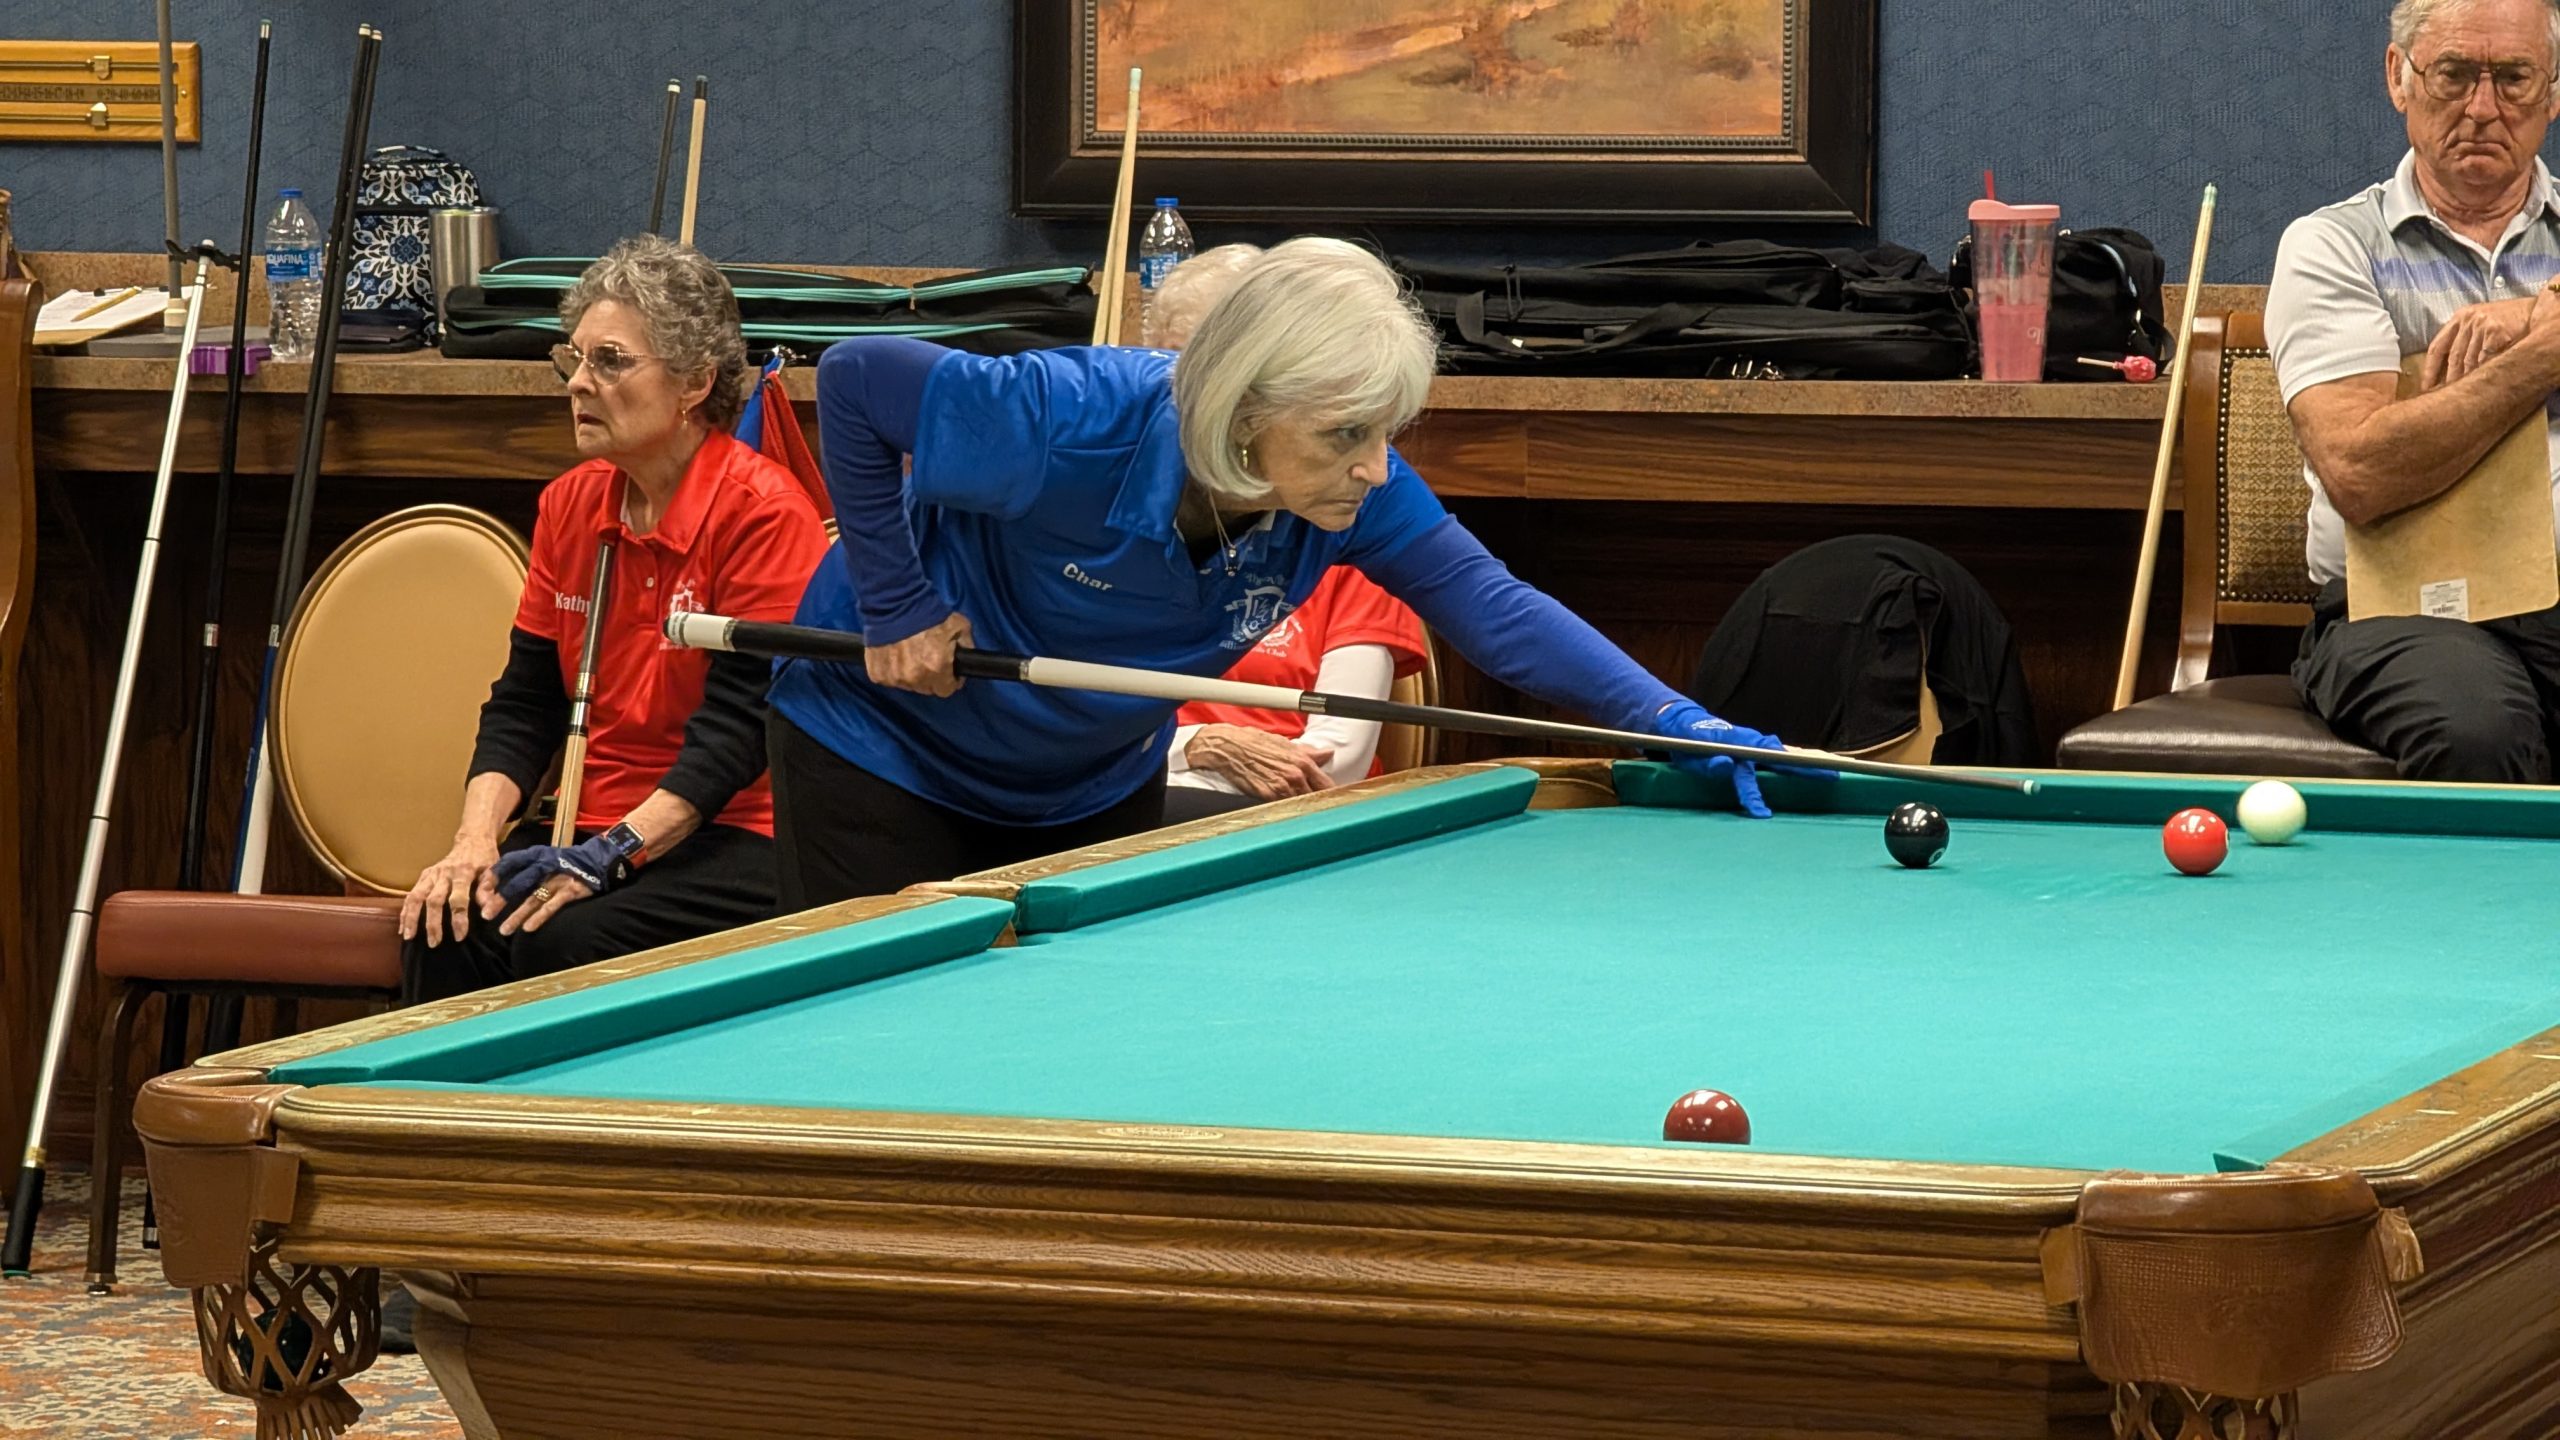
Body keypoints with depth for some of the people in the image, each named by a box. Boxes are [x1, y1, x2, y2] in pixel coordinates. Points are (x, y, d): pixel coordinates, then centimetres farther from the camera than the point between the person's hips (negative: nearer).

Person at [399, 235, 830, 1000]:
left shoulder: (763, 510, -11)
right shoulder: (570, 505, 11)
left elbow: (739, 723, -16)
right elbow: (525, 700, 11)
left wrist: (612, 852, -25)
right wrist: (475, 839, -7)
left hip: (735, 838, -6)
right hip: (597, 828, 6)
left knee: (565, 942, -32)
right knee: (449, 928, -23)